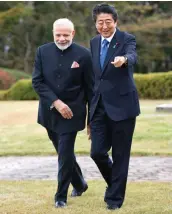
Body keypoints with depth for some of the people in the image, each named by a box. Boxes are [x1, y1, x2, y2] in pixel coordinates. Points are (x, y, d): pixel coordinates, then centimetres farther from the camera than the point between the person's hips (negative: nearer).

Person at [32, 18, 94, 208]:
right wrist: (56, 103, -17)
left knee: (65, 154, -7)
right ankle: (79, 184, 38)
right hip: (50, 112, 4)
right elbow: (37, 81, -5)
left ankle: (61, 196, 7)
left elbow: (90, 88, -4)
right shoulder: (43, 52, -1)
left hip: (71, 113, -4)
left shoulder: (83, 55, -8)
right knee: (64, 152, 17)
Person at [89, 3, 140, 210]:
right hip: (100, 106, 5)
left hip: (122, 105, -5)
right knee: (97, 152, 1)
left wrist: (123, 59, -54)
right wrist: (91, 104, 16)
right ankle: (114, 183, 28)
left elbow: (132, 57, -30)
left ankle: (115, 197, 15)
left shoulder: (127, 39, -8)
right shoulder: (94, 42, 10)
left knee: (120, 154, 2)